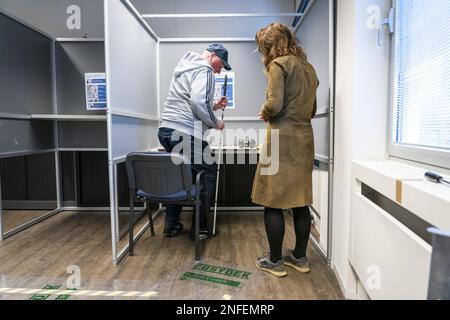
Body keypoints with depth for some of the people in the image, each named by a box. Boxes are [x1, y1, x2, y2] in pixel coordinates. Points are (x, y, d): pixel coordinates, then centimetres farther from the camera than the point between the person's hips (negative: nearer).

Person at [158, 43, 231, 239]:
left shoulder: (187, 68, 27)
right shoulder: (204, 70, -4)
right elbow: (198, 102, -19)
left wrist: (214, 106, 21)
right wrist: (215, 123, -5)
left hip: (166, 129, 10)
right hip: (185, 133, -9)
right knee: (208, 175, 3)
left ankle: (171, 225, 22)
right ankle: (199, 228, 8)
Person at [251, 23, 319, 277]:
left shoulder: (279, 64, -6)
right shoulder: (308, 67, 18)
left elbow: (275, 104, -17)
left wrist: (265, 113, 2)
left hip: (282, 140, -8)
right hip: (304, 139, 8)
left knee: (273, 202, 2)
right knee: (300, 201, 12)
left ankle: (275, 261, 12)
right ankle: (300, 257, 23)